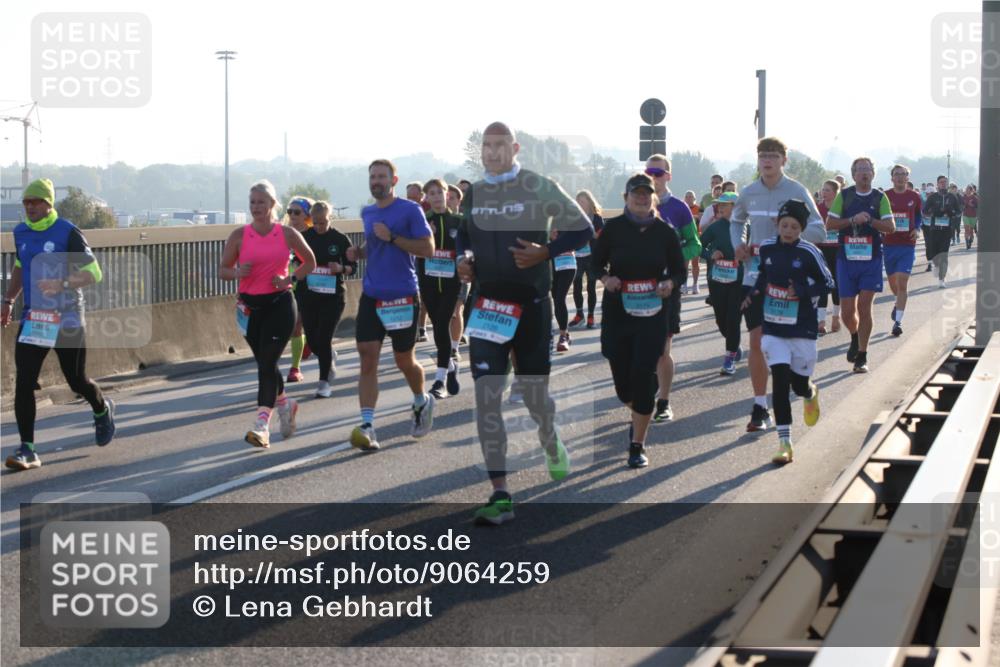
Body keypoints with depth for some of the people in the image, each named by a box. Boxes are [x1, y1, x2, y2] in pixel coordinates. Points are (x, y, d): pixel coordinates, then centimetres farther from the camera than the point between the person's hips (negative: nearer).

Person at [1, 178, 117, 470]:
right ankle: (27, 450, -6)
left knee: (77, 382, 8)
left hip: (66, 320, -4)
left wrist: (62, 284, -29)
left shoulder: (68, 233, -11)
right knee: (23, 383, -9)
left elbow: (94, 273, -14)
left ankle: (102, 410, 42)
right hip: (32, 318, 4)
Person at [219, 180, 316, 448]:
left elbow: (310, 262, 11)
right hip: (250, 307, 3)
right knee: (265, 364, 13)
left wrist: (291, 279, -6)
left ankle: (262, 424, -17)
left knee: (267, 363, -14)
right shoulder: (239, 235, 1)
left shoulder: (287, 233, -1)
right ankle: (284, 403, 40)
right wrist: (238, 273, -15)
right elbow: (223, 269, 7)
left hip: (280, 304, -3)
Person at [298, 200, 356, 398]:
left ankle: (324, 382, 4)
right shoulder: (304, 237, 2)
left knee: (324, 340, -8)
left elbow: (353, 266, 3)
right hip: (308, 296, 3)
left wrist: (341, 268, -18)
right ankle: (330, 360, 38)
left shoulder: (340, 239, -3)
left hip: (332, 297, -3)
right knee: (312, 340, 6)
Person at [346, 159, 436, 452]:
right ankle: (367, 427, -10)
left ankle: (422, 402, 38)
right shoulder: (367, 213, 12)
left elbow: (428, 248, -12)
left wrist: (392, 237, -20)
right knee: (368, 359, -7)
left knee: (404, 361, 8)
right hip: (371, 295, 5)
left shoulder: (410, 210, -7)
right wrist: (359, 252, 5)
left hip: (402, 296, -5)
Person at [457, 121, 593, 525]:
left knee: (535, 395, 7)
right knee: (486, 399, -8)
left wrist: (545, 252, -16)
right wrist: (464, 258, 3)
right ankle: (500, 495, -6)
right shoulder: (473, 194, 7)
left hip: (531, 304, -3)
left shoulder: (539, 187, -6)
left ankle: (552, 445, 44)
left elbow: (581, 229, -2)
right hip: (487, 306, 3)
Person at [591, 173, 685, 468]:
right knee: (622, 375, 5)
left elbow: (678, 268, 10)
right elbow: (596, 263, 9)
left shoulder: (665, 231, 2)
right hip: (617, 311, 1)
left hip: (652, 313, -1)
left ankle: (637, 445, 1)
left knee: (644, 375, -9)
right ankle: (637, 416, 42)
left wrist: (670, 283, -12)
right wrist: (605, 278, -12)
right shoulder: (613, 228, 0)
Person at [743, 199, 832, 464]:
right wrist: (754, 292, 6)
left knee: (799, 384, 6)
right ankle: (784, 442, -5)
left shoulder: (809, 252, -10)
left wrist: (802, 292, -17)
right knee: (780, 380, -8)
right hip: (773, 328, 2)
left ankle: (811, 394, 47)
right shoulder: (767, 247, 2)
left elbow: (827, 282, -3)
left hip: (802, 329, -2)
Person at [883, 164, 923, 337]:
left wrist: (917, 229, 0)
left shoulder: (914, 197, 3)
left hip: (908, 246, -1)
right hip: (889, 244, 1)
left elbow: (919, 216, 18)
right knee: (893, 283, 15)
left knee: (902, 283, -13)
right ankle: (899, 303, 48)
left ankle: (898, 321, -14)